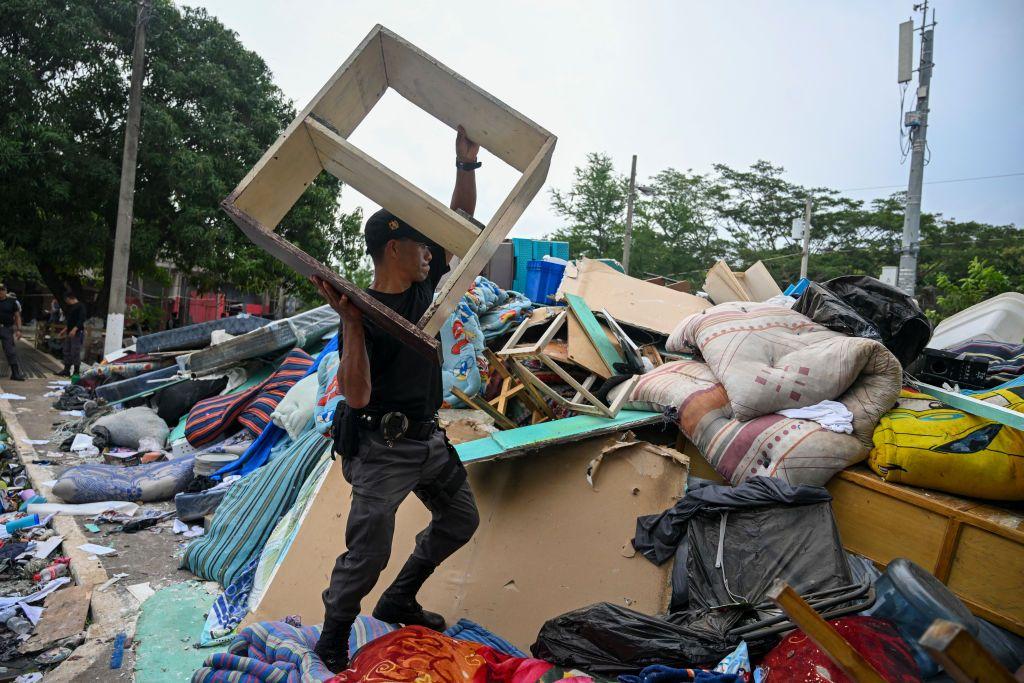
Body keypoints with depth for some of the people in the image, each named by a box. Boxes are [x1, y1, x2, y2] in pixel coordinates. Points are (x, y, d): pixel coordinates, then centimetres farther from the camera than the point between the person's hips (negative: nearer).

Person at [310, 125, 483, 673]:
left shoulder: (425, 285, 1)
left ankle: (398, 602, 34)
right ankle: (333, 639, 22)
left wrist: (467, 163, -5)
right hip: (383, 449, -8)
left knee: (461, 521, 19)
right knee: (368, 553, -5)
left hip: (428, 438, 8)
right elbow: (356, 394, -28)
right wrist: (350, 321, -36)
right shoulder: (364, 312, -18)